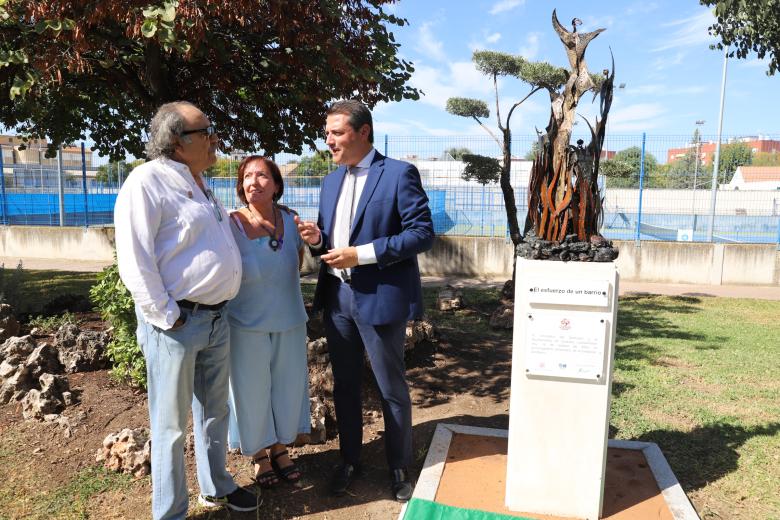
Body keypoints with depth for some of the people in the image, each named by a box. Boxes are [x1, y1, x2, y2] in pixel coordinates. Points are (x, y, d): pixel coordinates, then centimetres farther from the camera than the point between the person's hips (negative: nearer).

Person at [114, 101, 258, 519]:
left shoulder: (200, 187, 14)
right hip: (176, 323, -8)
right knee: (171, 425, 6)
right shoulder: (147, 183, -13)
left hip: (216, 319, 8)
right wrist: (168, 319, -17)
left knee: (214, 411, 21)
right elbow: (135, 263, -19)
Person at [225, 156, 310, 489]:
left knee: (288, 385, 15)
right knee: (253, 389, 11)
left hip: (290, 322, 4)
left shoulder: (289, 220, -5)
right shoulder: (231, 224, -17)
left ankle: (280, 447, 39)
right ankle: (259, 455, 34)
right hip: (247, 324, -3)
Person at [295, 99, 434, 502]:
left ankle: (399, 467, 30)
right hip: (337, 297, 6)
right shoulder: (331, 182, 13)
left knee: (392, 389, 9)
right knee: (344, 385, 17)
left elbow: (422, 233, -15)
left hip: (380, 299, -6)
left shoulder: (399, 174, -8)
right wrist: (317, 239, -6)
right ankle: (349, 461, 36)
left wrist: (361, 254, -20)